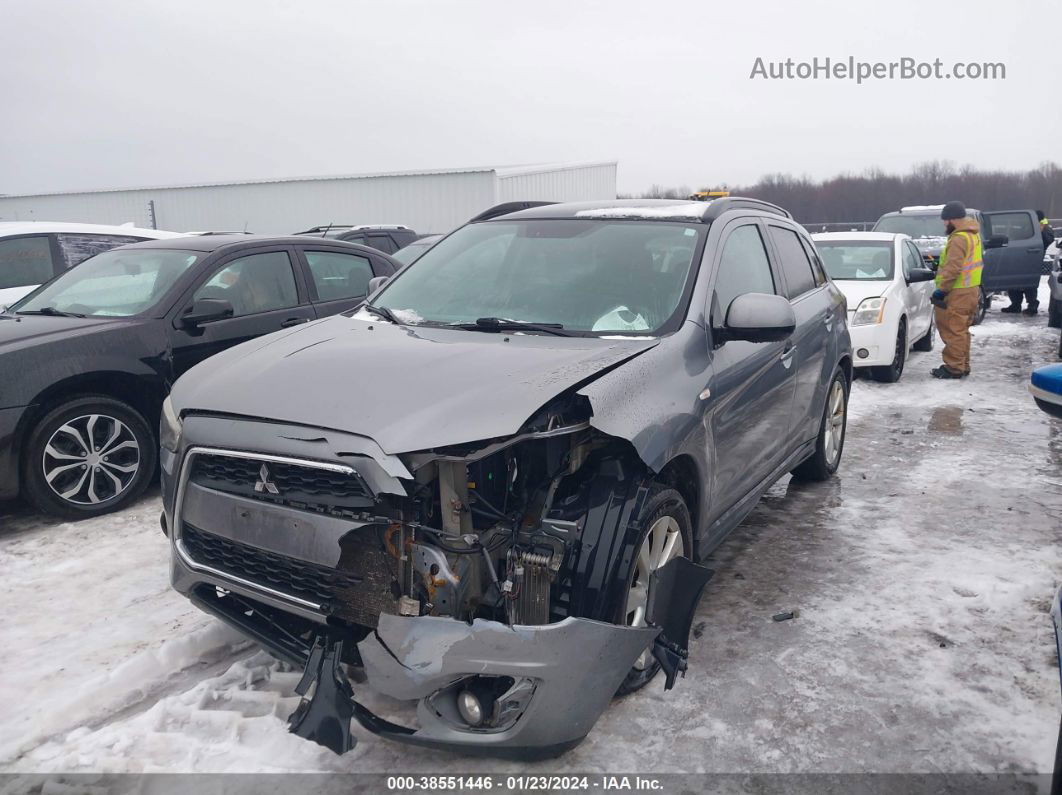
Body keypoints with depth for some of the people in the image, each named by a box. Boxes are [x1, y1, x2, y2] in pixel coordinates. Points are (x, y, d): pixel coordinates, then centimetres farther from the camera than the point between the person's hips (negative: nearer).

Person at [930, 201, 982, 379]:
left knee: (952, 330, -5)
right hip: (971, 289, 10)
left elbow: (952, 268, -23)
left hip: (958, 293, -10)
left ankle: (954, 368, -2)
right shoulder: (973, 234, 15)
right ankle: (963, 366, 24)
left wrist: (941, 289, -19)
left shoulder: (959, 239, -18)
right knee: (962, 330, 17)